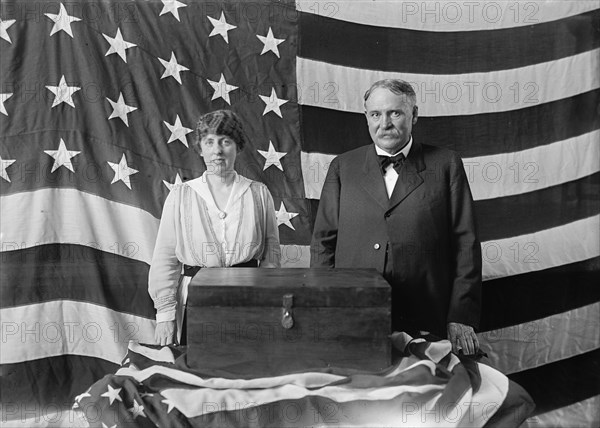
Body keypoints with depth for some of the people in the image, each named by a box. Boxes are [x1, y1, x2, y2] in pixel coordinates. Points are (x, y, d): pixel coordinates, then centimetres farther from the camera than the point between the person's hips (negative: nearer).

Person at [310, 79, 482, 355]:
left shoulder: (445, 165, 5)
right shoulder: (343, 167, 9)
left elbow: (465, 244, 2)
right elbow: (323, 242, 7)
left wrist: (461, 317, -5)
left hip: (424, 325, -1)